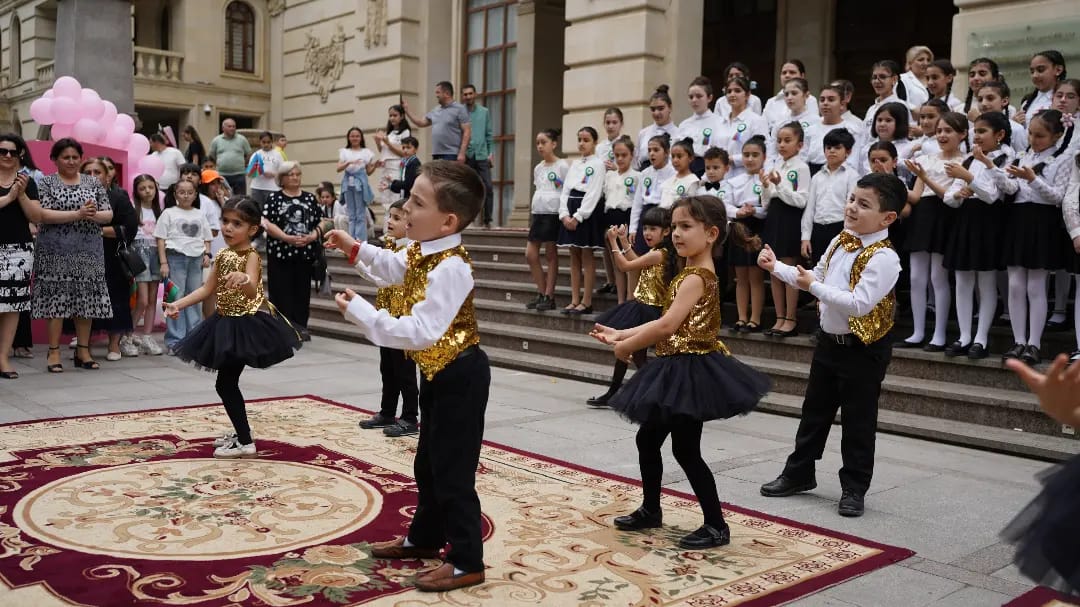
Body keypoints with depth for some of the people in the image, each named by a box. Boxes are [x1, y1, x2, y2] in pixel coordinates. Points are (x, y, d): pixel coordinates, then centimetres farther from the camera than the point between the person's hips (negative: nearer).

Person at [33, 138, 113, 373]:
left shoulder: (94, 183, 11)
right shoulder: (46, 182, 1)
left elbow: (109, 214, 7)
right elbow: (44, 214, -11)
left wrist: (94, 215, -15)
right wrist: (78, 214, -19)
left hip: (88, 251, 3)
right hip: (56, 251, -3)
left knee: (87, 300, 4)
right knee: (56, 300, -3)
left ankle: (83, 351, 13)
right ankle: (54, 352, 4)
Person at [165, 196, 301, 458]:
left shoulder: (251, 256, -19)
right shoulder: (223, 255, 5)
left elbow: (252, 291, -37)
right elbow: (208, 288, 11)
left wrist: (243, 280, -60)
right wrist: (178, 304, 2)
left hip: (246, 324, -8)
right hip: (226, 322, 8)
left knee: (225, 383, -6)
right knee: (228, 381, 16)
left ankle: (245, 442, 2)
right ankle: (240, 431, 32)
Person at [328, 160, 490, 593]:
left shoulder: (450, 269, -28)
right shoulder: (422, 253, 2)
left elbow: (420, 332, -34)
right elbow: (395, 268, 28)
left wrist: (359, 312, -29)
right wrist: (356, 248, 18)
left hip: (459, 376, -10)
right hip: (437, 373, 10)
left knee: (453, 471, -2)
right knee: (428, 463, 22)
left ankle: (467, 562, 11)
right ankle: (424, 538, 40)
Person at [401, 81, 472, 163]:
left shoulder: (459, 109, -4)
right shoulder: (435, 110, 17)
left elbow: (467, 132, -10)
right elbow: (421, 122, 24)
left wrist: (462, 153, -18)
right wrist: (407, 110, 18)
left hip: (451, 156, -7)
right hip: (436, 155, 7)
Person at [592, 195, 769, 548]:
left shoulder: (696, 278, -20)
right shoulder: (694, 275, 12)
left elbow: (667, 325, -29)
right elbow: (666, 326, 14)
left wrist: (627, 347, -16)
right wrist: (620, 335, 11)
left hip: (690, 370, -10)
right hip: (676, 368, 10)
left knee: (686, 450, -3)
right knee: (648, 438, 18)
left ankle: (717, 526, 9)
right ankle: (650, 510, 32)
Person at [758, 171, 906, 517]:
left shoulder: (884, 258, -22)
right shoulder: (840, 242, 5)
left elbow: (860, 304, -30)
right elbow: (816, 278, 18)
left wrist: (814, 288, -26)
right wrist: (776, 267, 11)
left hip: (863, 350, -8)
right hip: (829, 341, 8)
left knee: (858, 422, 4)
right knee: (815, 411, 18)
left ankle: (854, 489, 19)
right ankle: (798, 474, 33)